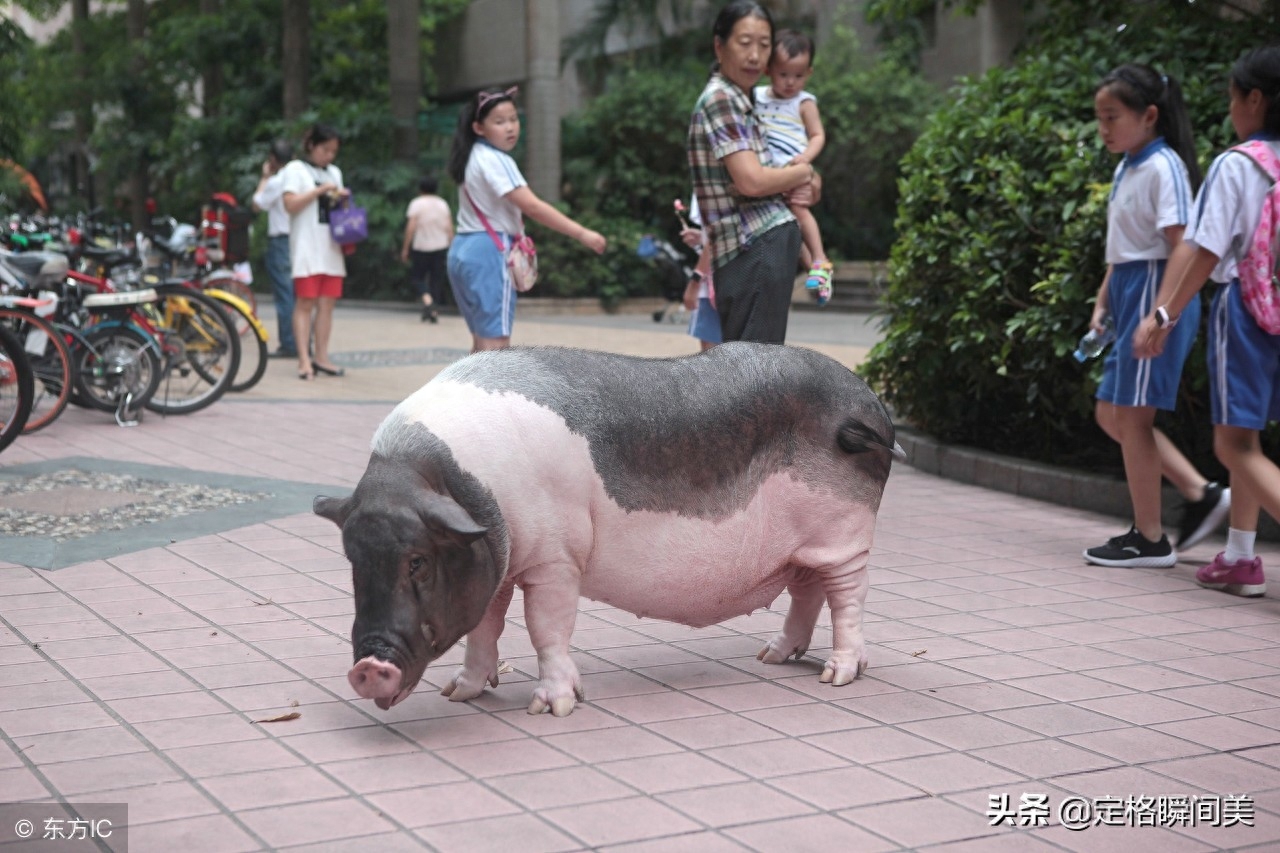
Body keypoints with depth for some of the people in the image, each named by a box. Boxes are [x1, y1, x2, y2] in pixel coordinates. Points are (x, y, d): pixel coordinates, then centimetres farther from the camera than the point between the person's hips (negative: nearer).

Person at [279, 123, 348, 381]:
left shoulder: (334, 173, 20)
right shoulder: (295, 170, 1)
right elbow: (290, 205, -10)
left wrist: (339, 199, 5)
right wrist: (320, 190, -14)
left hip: (330, 246, 6)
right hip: (306, 246, -6)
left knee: (327, 303, 2)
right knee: (305, 303, -9)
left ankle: (321, 357, 7)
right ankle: (304, 360, -11)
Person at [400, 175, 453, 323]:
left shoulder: (416, 204, -4)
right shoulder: (443, 204, 8)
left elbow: (411, 227, -11)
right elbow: (450, 229, 5)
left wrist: (405, 248, -7)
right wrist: (451, 247, 10)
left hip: (421, 246, -3)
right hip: (441, 246, 3)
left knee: (418, 276, 5)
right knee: (436, 278, 8)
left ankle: (427, 302, -19)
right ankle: (434, 311, 7)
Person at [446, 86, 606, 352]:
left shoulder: (475, 157, 16)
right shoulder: (495, 160, -15)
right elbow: (532, 206, -23)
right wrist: (582, 234, -24)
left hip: (465, 250, 10)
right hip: (488, 253, -10)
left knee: (484, 341, 13)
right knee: (496, 342, -11)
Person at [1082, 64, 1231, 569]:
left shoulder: (1162, 167, -13)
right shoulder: (1126, 169, 15)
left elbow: (1181, 247, -18)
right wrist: (1102, 304, 20)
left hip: (1156, 294, -10)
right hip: (1130, 294, 10)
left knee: (1132, 416, -5)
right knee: (1111, 414, 11)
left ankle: (1149, 540, 5)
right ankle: (1202, 494, 15)